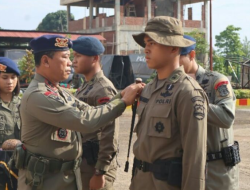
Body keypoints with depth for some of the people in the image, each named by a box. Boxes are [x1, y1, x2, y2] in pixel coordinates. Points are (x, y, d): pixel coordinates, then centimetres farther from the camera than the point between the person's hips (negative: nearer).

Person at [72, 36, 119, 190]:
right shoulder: (84, 88, 14)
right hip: (82, 162, 9)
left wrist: (100, 172, -22)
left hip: (96, 164, -9)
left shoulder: (103, 89, -16)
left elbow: (110, 136, -21)